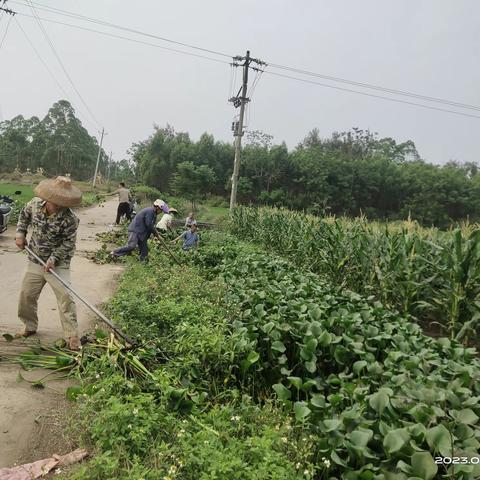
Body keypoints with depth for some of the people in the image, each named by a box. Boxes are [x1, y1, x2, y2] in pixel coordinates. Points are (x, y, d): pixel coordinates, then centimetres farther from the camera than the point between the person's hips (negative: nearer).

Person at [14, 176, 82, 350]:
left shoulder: (69, 219, -22)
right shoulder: (35, 203, -7)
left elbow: (68, 243, -17)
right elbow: (24, 215, 15)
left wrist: (54, 258, -25)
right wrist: (20, 233, 5)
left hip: (58, 264, -5)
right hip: (35, 261, 5)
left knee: (65, 296, -13)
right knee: (26, 295, 14)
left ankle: (72, 336, -5)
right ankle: (30, 327, 37)